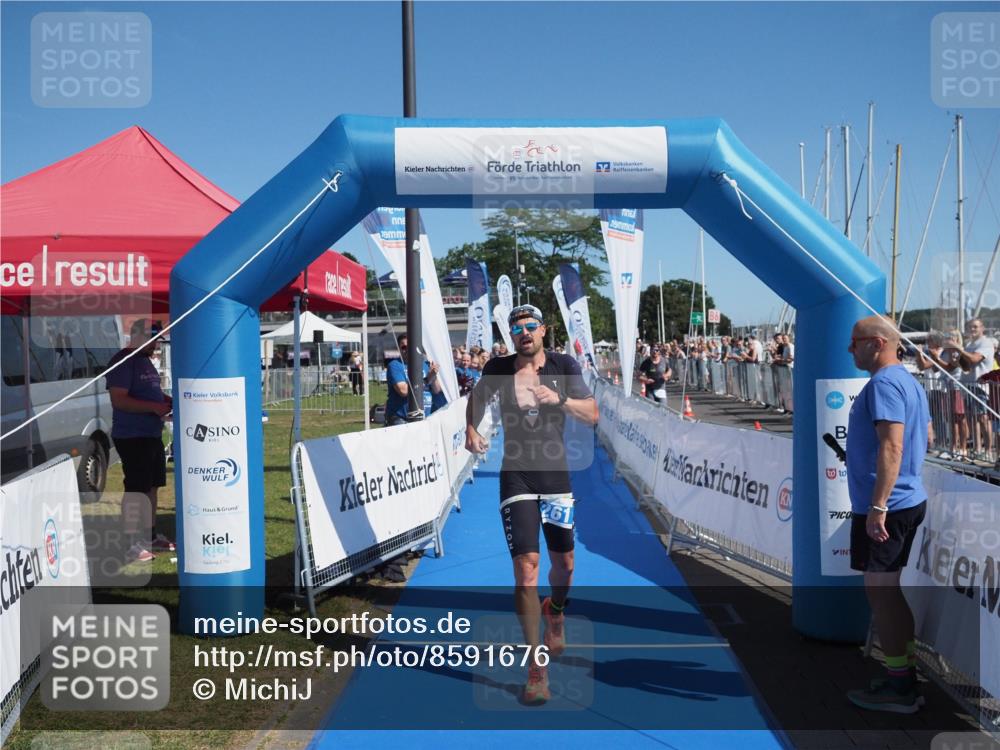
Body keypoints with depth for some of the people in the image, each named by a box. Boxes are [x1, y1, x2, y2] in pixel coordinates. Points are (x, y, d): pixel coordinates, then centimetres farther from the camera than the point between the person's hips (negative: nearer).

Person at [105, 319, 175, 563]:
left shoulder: (145, 360, 16)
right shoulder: (123, 361, -14)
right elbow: (119, 400, -22)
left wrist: (166, 400, 8)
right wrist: (154, 406, -24)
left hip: (152, 435, 9)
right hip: (132, 437, -9)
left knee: (151, 486, 15)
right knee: (135, 489, -7)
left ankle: (151, 536, 26)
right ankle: (131, 545, -1)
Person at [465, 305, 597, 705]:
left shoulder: (564, 366, -1)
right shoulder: (498, 368, -1)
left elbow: (593, 415, -4)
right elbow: (477, 398, 17)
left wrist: (559, 399, -20)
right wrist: (471, 430, -1)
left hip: (556, 475, 2)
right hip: (517, 477, -2)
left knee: (564, 562, 14)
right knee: (526, 565, -13)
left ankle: (555, 612, 49)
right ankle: (536, 667, -6)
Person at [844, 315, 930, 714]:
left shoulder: (884, 383, -17)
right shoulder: (910, 382, 14)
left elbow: (891, 447, -25)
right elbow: (926, 439, 22)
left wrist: (877, 507, -27)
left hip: (885, 505, -10)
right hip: (910, 500, 10)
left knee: (879, 591, -3)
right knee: (894, 589, 16)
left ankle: (898, 688, 4)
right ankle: (908, 674, 25)